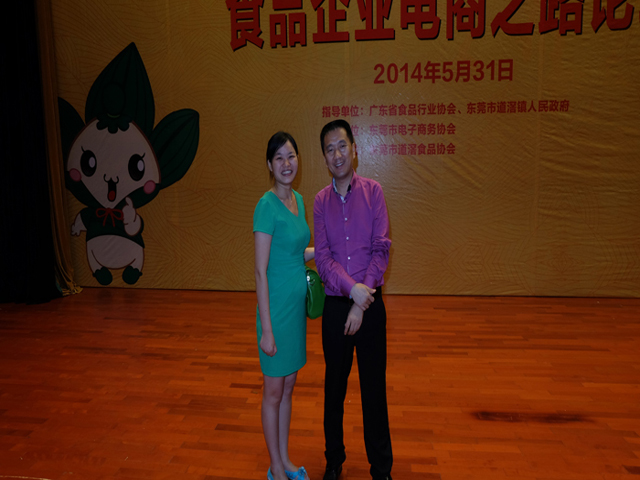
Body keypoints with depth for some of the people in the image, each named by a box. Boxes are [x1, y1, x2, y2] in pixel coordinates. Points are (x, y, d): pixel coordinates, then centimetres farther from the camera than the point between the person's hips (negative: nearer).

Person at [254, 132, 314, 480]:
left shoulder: (298, 199, 7)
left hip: (297, 305, 8)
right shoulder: (267, 205, -17)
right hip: (277, 307, -8)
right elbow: (260, 272, -18)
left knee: (288, 387, 19)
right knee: (274, 391, 9)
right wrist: (266, 329, -18)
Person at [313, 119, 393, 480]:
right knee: (335, 385, 14)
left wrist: (361, 304, -12)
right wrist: (352, 289, -19)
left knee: (374, 386, 8)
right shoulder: (321, 200, 3)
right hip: (335, 305, 2)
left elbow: (382, 249, -8)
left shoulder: (373, 191, -2)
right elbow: (322, 257, -4)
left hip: (369, 304, -1)